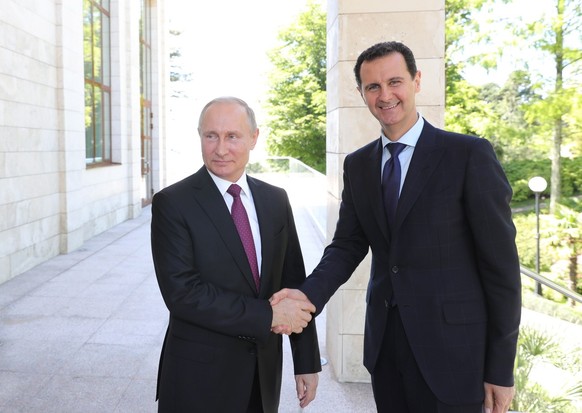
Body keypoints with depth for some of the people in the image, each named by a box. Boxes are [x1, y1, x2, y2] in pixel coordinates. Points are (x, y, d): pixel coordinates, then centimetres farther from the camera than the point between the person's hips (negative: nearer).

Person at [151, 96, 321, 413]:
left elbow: (295, 285, 5)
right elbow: (182, 293, -20)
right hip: (199, 375, -4)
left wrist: (307, 362, 5)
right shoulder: (172, 203, -11)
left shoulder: (276, 200, 3)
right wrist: (268, 315, -20)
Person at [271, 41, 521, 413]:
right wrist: (309, 294, -15)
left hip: (451, 346, -4)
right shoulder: (358, 164, 7)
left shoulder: (469, 154, -9)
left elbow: (501, 261, -9)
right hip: (383, 341, 5)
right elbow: (347, 246, 6)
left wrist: (501, 368, -9)